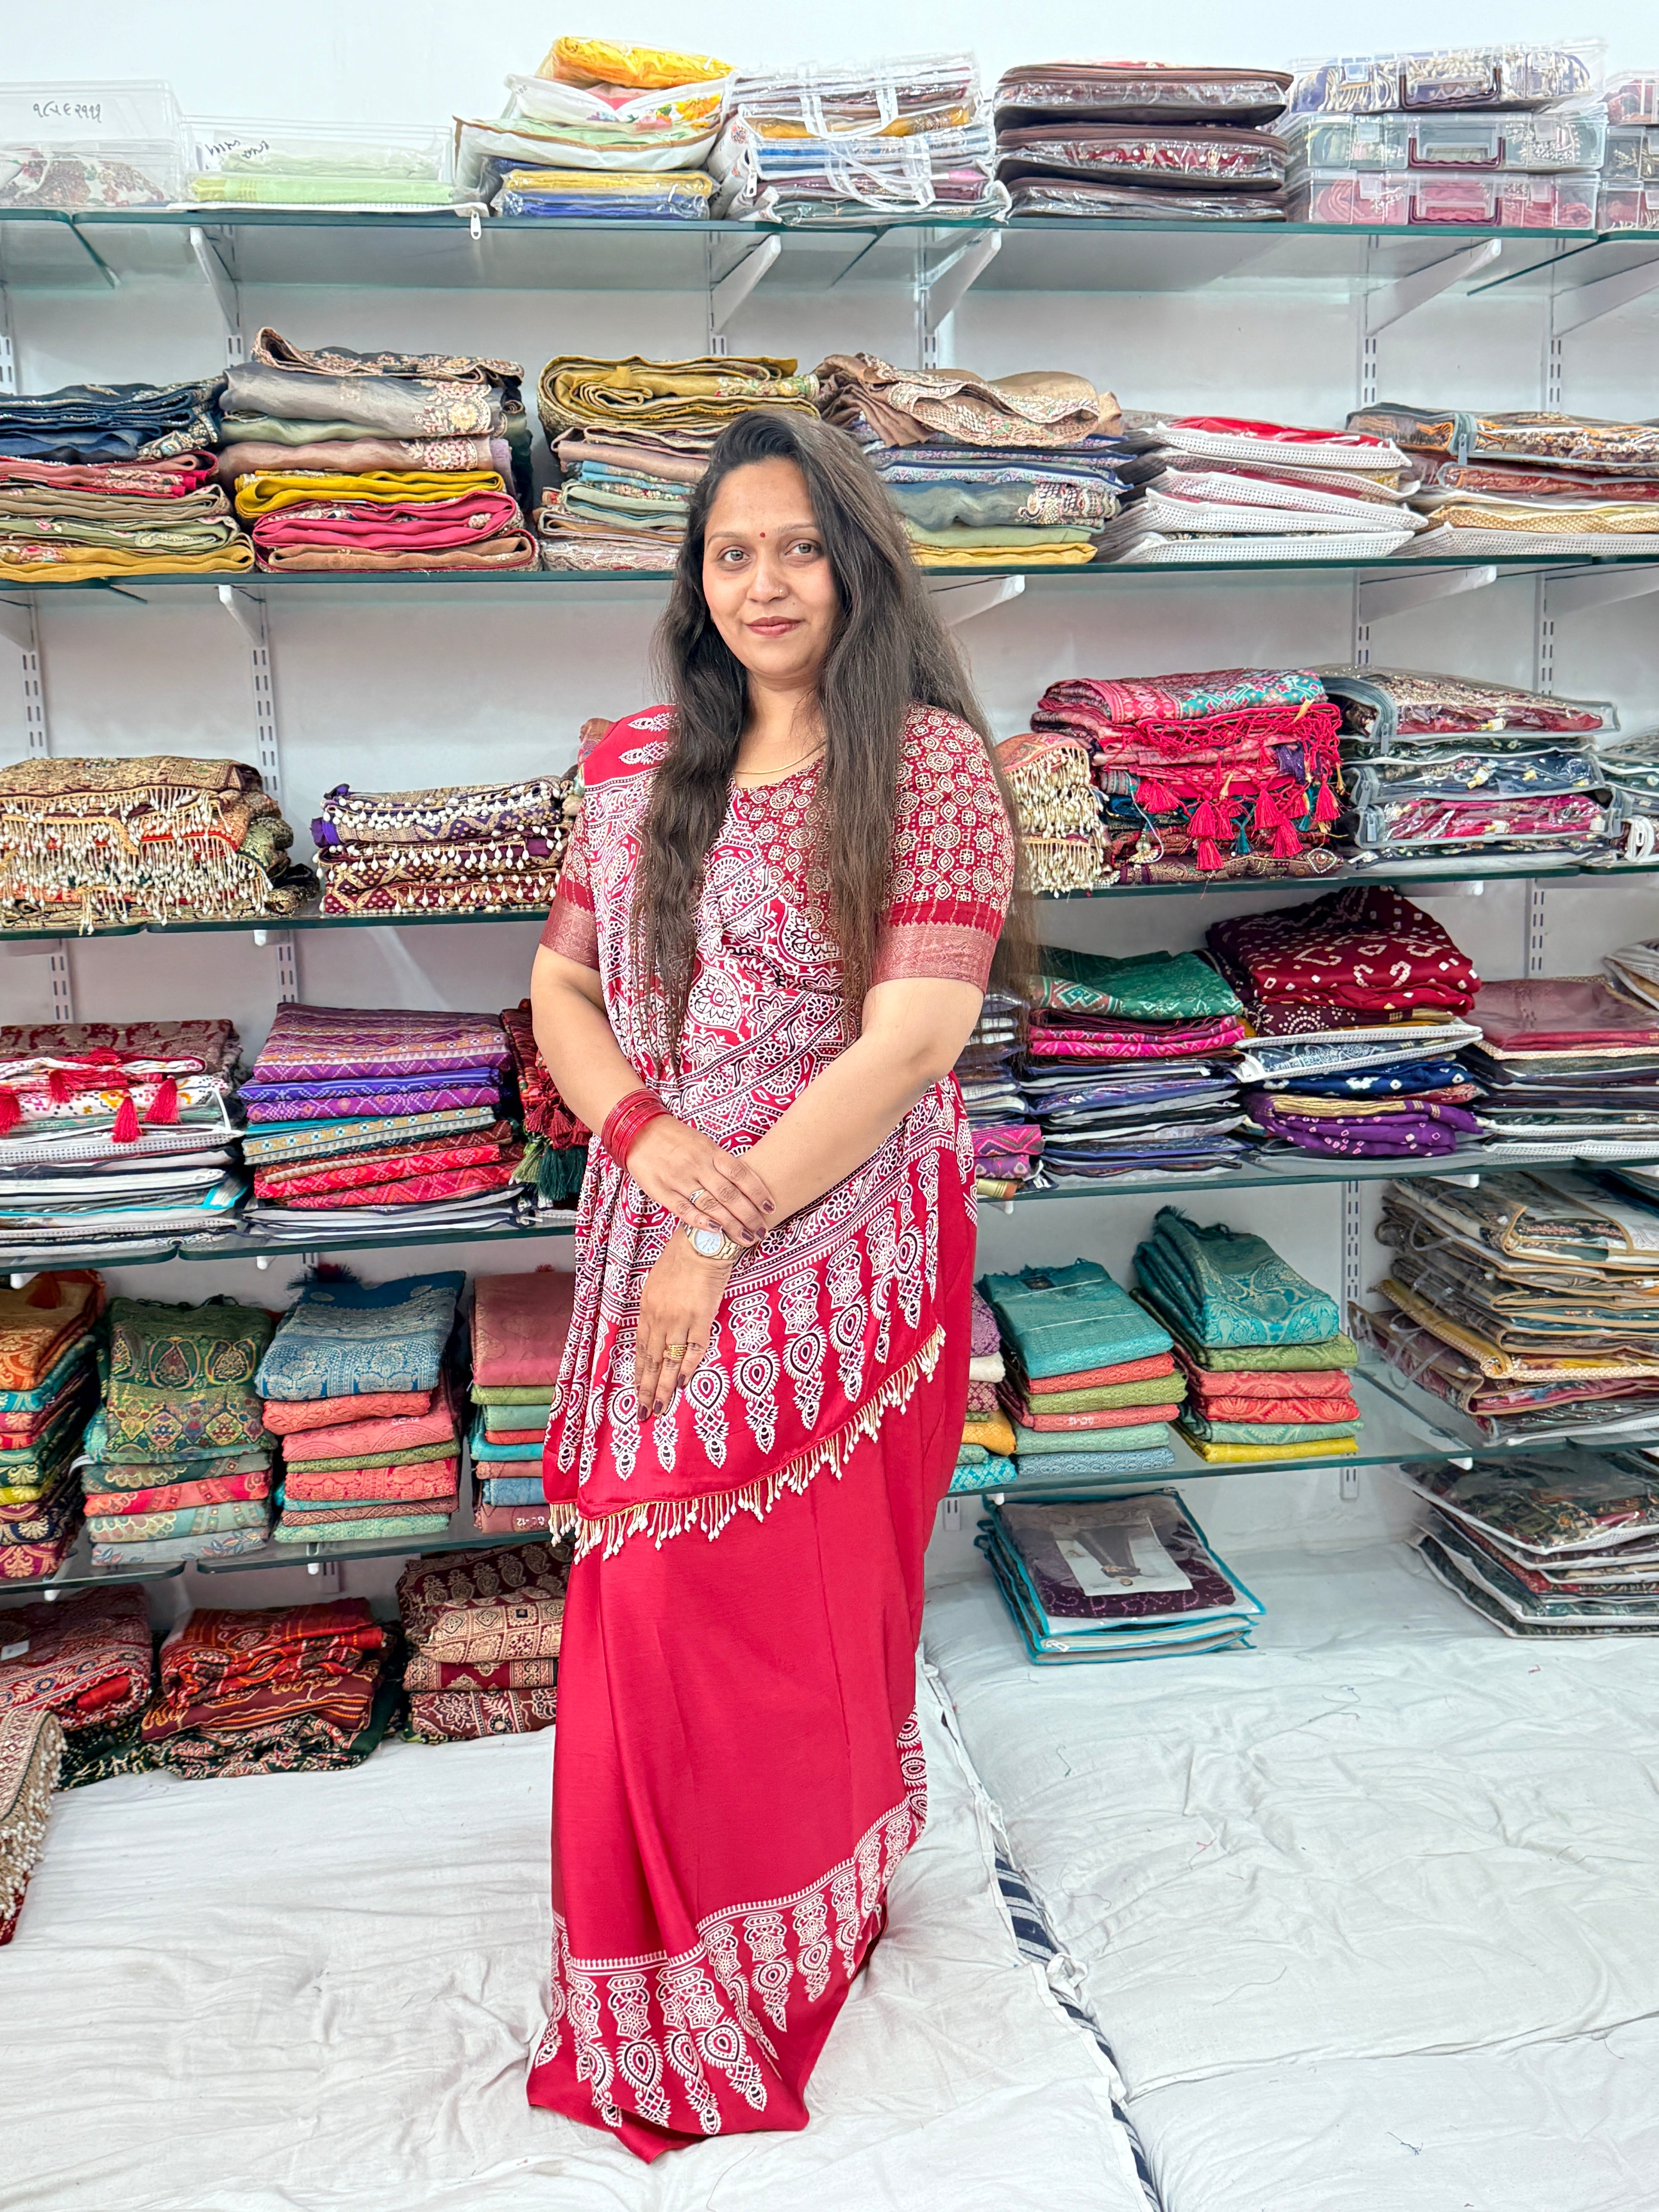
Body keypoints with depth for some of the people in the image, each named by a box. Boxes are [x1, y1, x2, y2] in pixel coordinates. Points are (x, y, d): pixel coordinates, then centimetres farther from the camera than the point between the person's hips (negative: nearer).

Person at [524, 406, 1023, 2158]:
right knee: (652, 1613, 12)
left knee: (810, 1607, 8)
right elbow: (560, 989, 10)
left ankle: (799, 1959, 35)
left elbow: (915, 1038, -16)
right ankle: (667, 1997, 37)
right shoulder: (639, 767, 8)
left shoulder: (929, 760, -8)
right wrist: (647, 1134, -10)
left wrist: (731, 1235, -15)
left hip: (840, 1267, -4)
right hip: (656, 1255, 5)